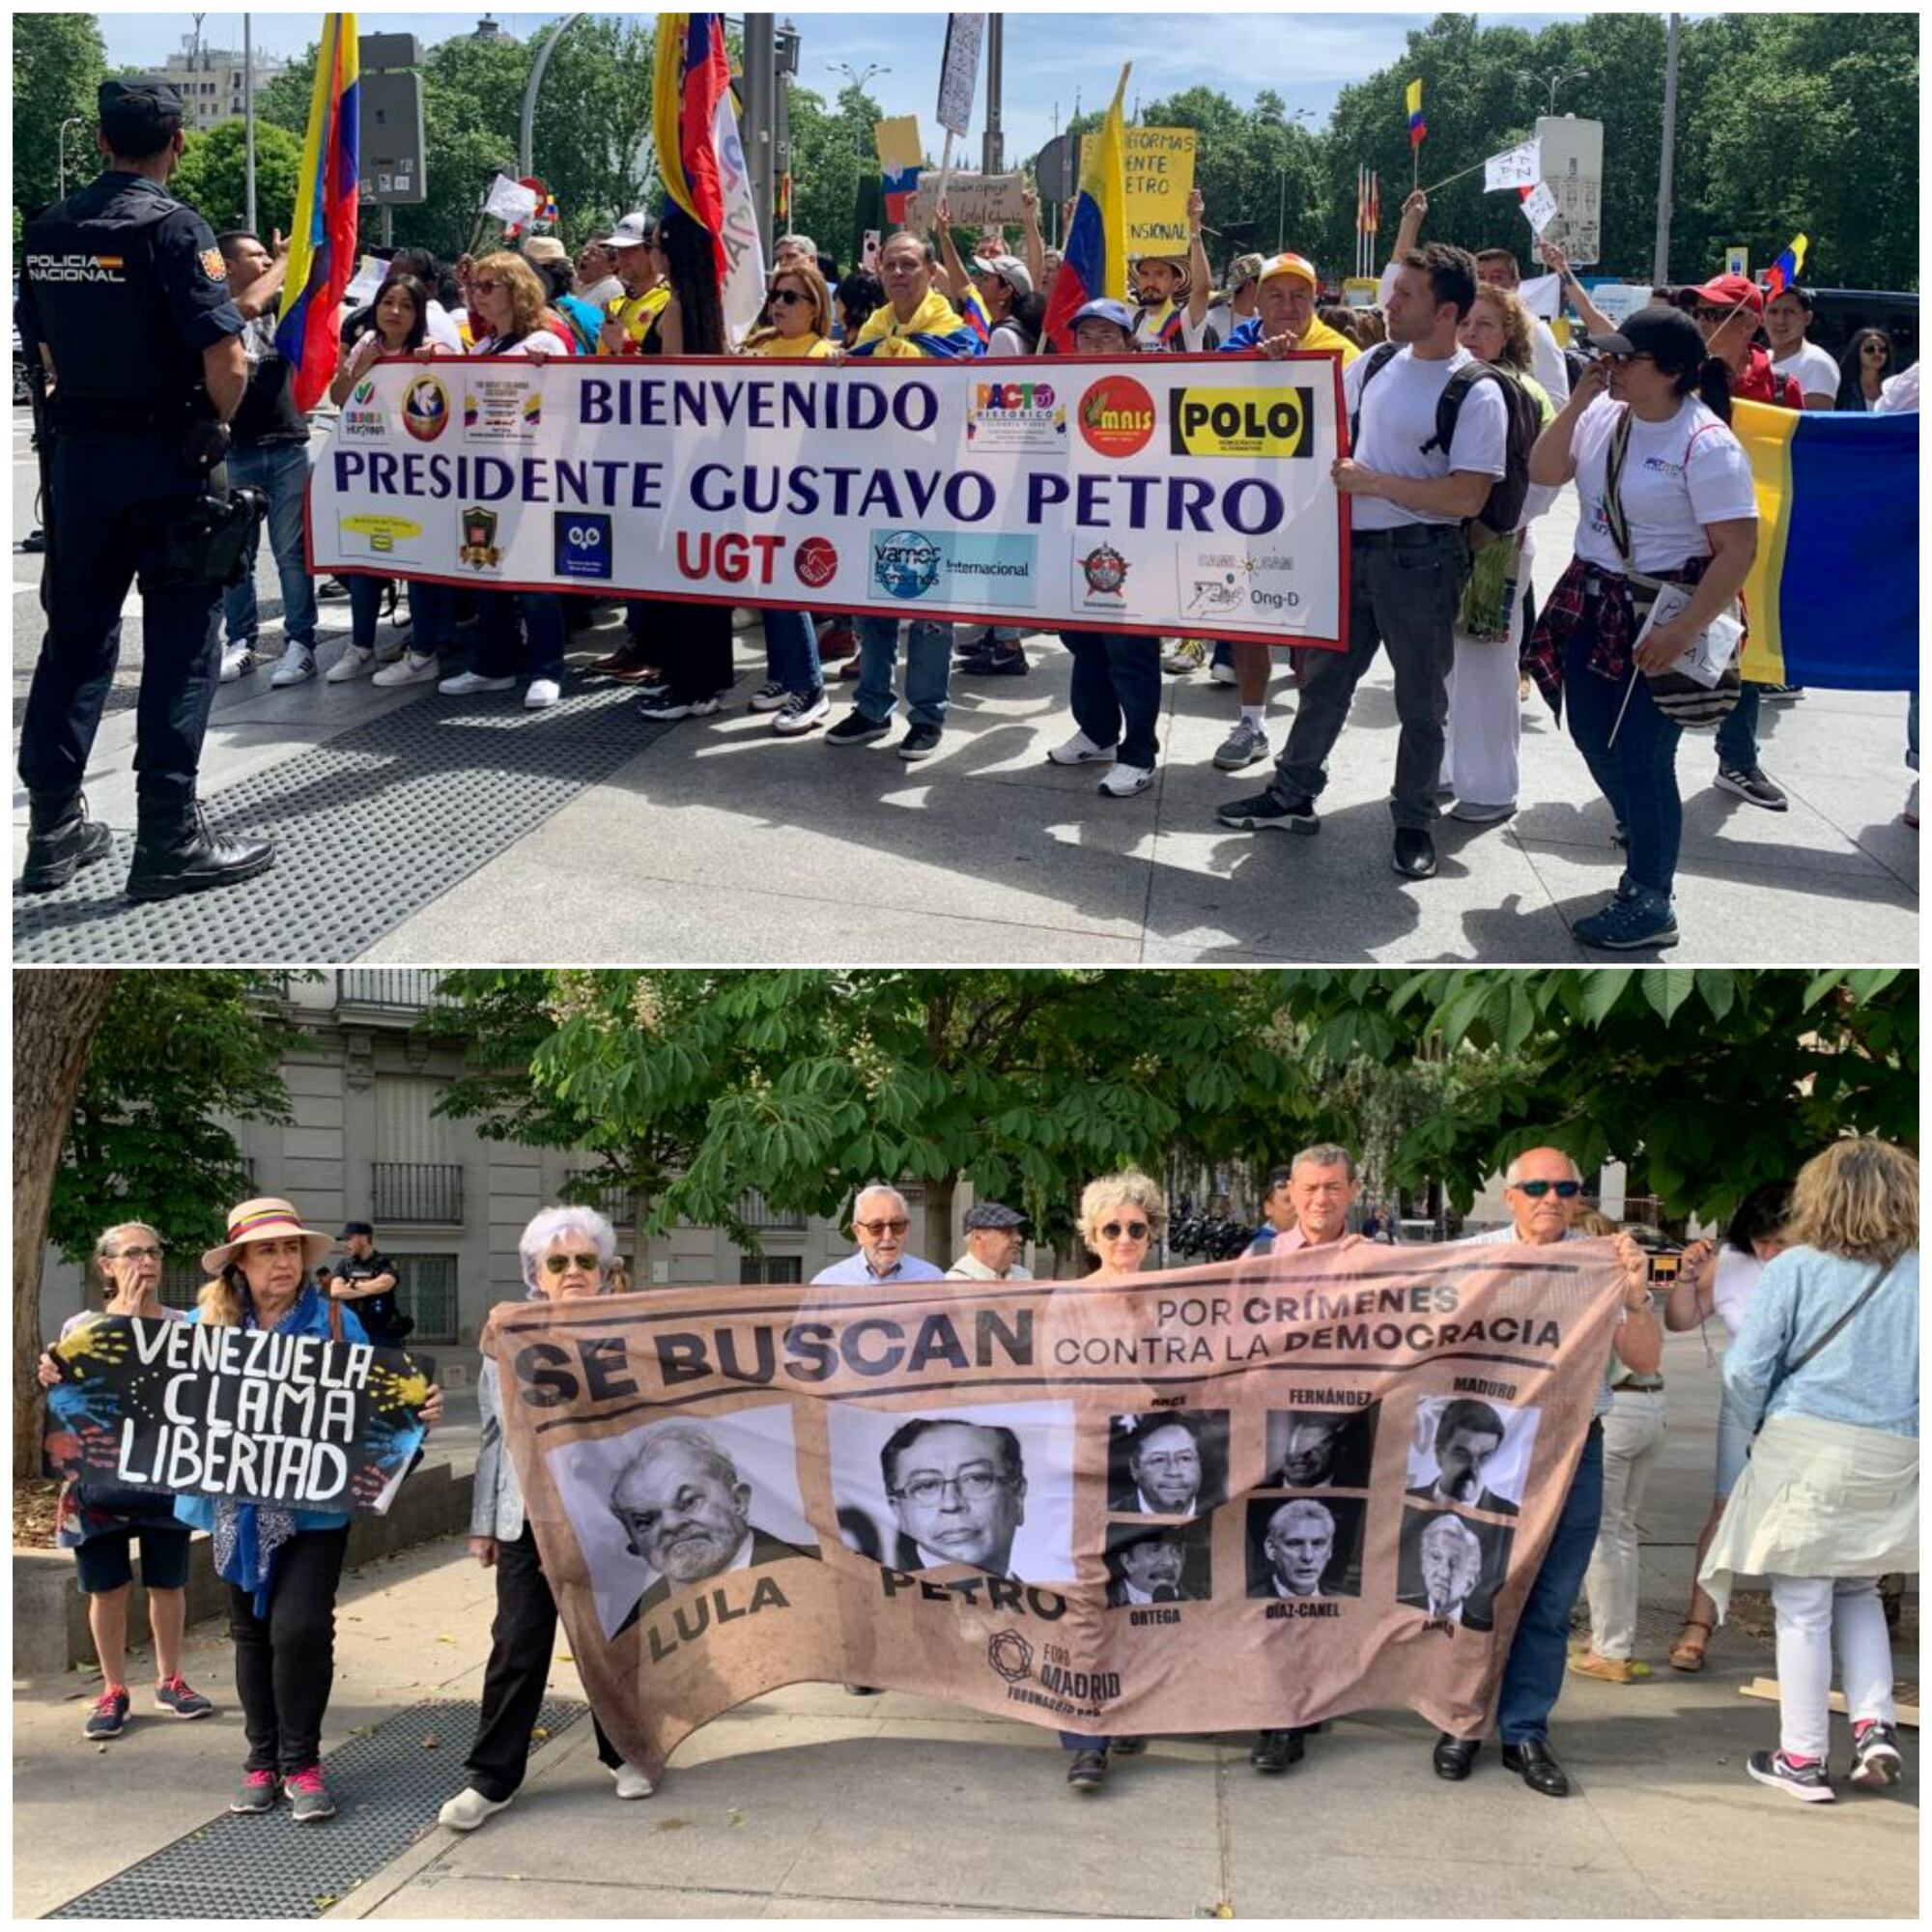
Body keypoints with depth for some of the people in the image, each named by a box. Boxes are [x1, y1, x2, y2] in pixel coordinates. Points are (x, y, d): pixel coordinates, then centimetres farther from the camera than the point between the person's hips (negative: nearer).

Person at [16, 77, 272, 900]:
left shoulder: (45, 232, 7)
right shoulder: (173, 227, -13)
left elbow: (44, 350, 15)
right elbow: (227, 362, -19)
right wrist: (215, 426, -1)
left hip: (78, 453, 6)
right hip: (165, 459, -6)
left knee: (75, 636, 13)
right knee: (181, 646, 1)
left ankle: (53, 831, 17)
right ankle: (169, 839, 1)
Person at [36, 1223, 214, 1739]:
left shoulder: (184, 1325, 2)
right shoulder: (82, 1327, -1)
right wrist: (121, 1320, -19)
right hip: (100, 1473, -1)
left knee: (168, 1583, 9)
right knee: (108, 1588, 5)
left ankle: (169, 1681, 25)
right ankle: (113, 1691, 18)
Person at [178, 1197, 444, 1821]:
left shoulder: (336, 1322, -1)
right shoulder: (207, 1322, 2)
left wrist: (416, 1415, -22)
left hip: (314, 1505, -2)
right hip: (237, 1506, 2)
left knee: (300, 1628, -11)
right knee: (252, 1633, 12)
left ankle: (301, 1764, 6)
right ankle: (262, 1760, 26)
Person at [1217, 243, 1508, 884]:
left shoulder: (1477, 395, -15)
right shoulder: (1378, 362, 5)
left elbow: (1466, 497, -22)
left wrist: (1372, 482, -20)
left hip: (1420, 558, -6)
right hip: (1354, 547, 6)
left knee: (1420, 698, 7)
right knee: (1324, 677, 15)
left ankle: (1414, 823, 20)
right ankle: (1293, 794, 29)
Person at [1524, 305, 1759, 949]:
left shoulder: (1706, 446, -19)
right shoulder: (1605, 413, 1)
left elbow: (1738, 551, -20)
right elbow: (1543, 473, 2)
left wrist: (1682, 632, -25)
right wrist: (1576, 403, -10)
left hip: (1660, 615, -7)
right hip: (1592, 602, 8)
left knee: (1640, 756, -3)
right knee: (1592, 736, 19)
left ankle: (1649, 904, 11)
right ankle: (1645, 835, 45)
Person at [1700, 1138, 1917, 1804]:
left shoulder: (1796, 1269, -7)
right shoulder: (1916, 1275, 0)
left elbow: (1745, 1368, -8)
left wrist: (1760, 1427, 10)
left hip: (1806, 1448, -3)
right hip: (1894, 1458, 4)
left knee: (1803, 1607, 5)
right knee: (1858, 1591, 23)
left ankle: (1803, 1759, 12)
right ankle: (1875, 1727, 11)